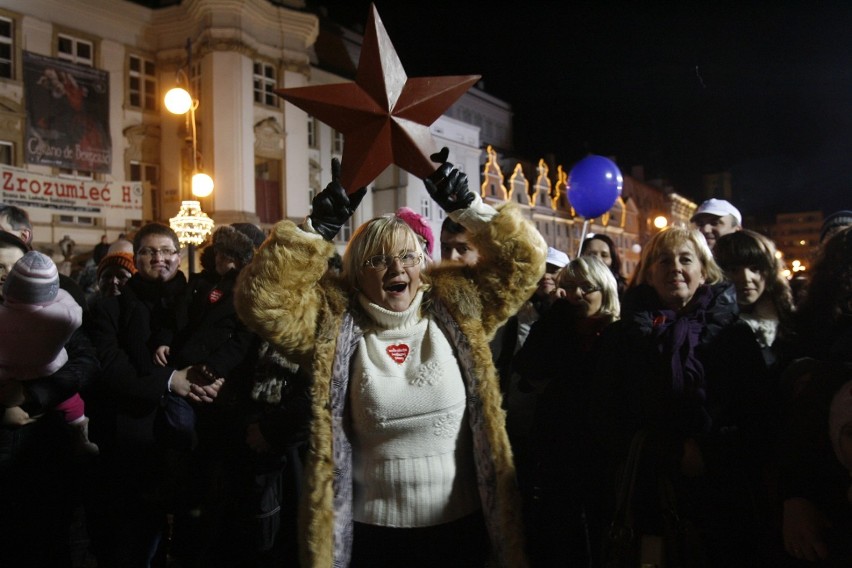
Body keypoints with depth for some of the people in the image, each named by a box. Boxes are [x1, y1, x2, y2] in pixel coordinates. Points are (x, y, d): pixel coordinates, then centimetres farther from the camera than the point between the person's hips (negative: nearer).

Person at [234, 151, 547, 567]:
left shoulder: (456, 307, 0)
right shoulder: (334, 323, -5)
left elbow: (523, 258, 1)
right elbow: (260, 296, -16)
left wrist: (464, 205, -9)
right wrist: (320, 225, -20)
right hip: (371, 530, -1)